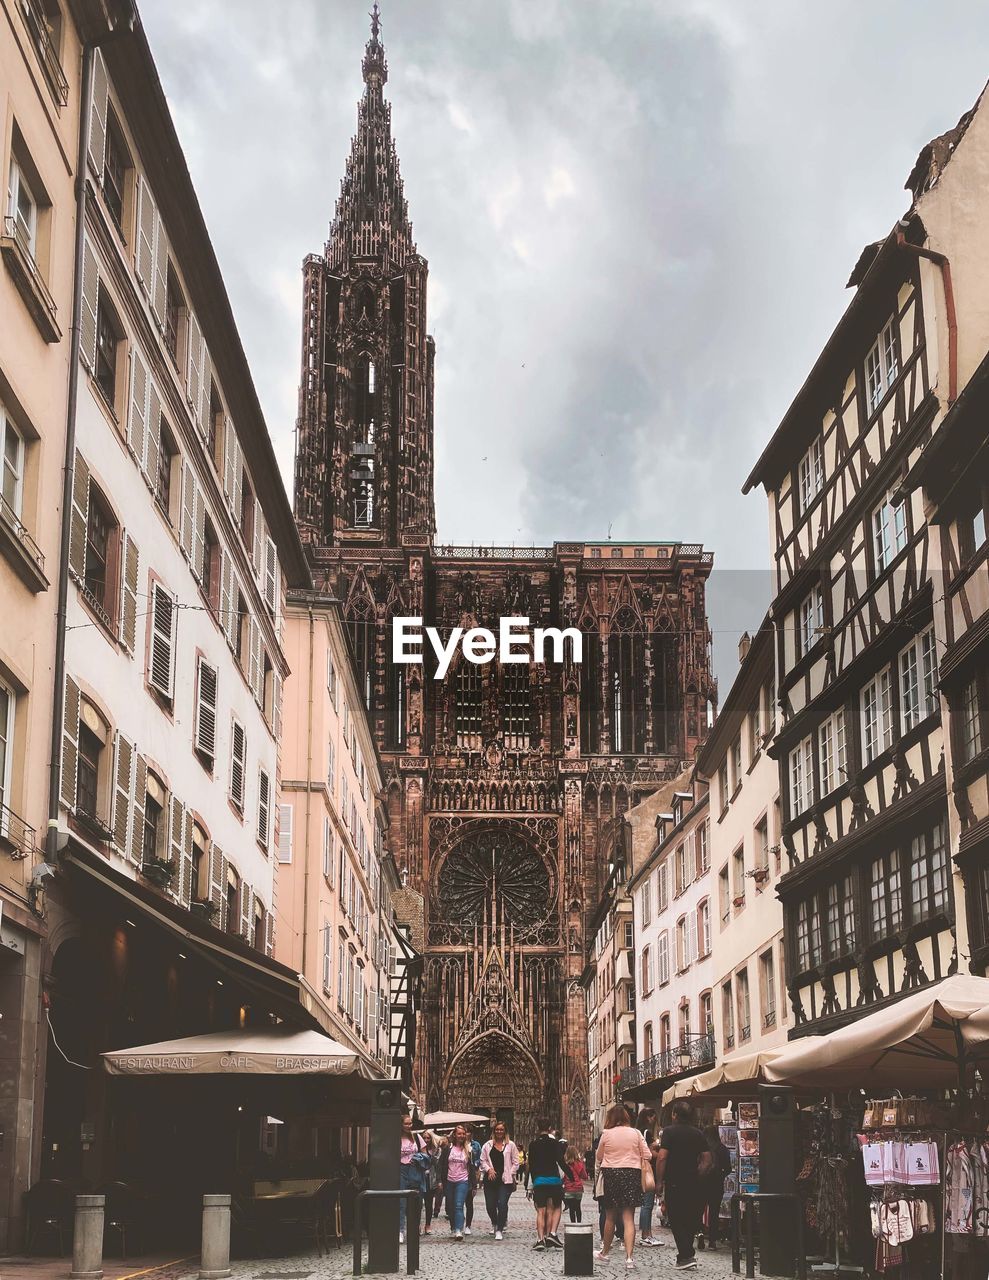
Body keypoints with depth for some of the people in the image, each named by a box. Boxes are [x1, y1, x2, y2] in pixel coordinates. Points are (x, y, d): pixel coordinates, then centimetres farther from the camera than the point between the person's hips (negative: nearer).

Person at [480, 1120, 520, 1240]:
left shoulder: (510, 1145, 6)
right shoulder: (487, 1145, 10)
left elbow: (515, 1163, 6)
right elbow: (483, 1161, 10)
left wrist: (510, 1174, -4)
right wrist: (489, 1169, -7)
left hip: (505, 1180, -2)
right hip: (490, 1179, 2)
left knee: (502, 1204, -12)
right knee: (490, 1205, 4)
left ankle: (499, 1230, -3)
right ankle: (495, 1223, 34)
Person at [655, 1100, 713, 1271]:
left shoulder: (669, 1131, -9)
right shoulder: (698, 1133, 7)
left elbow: (662, 1157, -16)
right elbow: (708, 1159, 7)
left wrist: (659, 1180, -8)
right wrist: (698, 1175, 14)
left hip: (674, 1182, -5)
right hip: (694, 1183, 5)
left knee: (676, 1220, 1)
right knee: (691, 1219, 16)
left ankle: (686, 1257, -6)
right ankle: (687, 1253, 22)